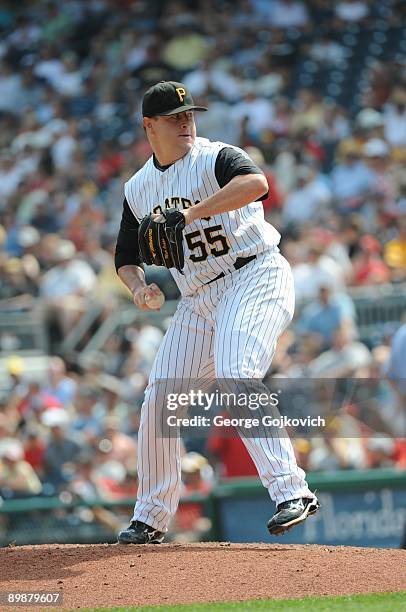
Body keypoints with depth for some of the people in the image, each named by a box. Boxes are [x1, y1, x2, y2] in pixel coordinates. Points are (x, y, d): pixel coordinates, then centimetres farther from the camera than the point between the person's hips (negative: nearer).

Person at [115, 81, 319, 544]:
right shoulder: (138, 189, 11)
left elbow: (256, 183, -32)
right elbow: (127, 258, 20)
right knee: (159, 397, 2)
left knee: (236, 376, -28)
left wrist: (191, 213, -34)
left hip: (254, 278, -7)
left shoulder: (215, 158, -9)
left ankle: (291, 490, -30)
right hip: (197, 301, 7)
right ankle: (150, 517, 15)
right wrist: (138, 287, -3)